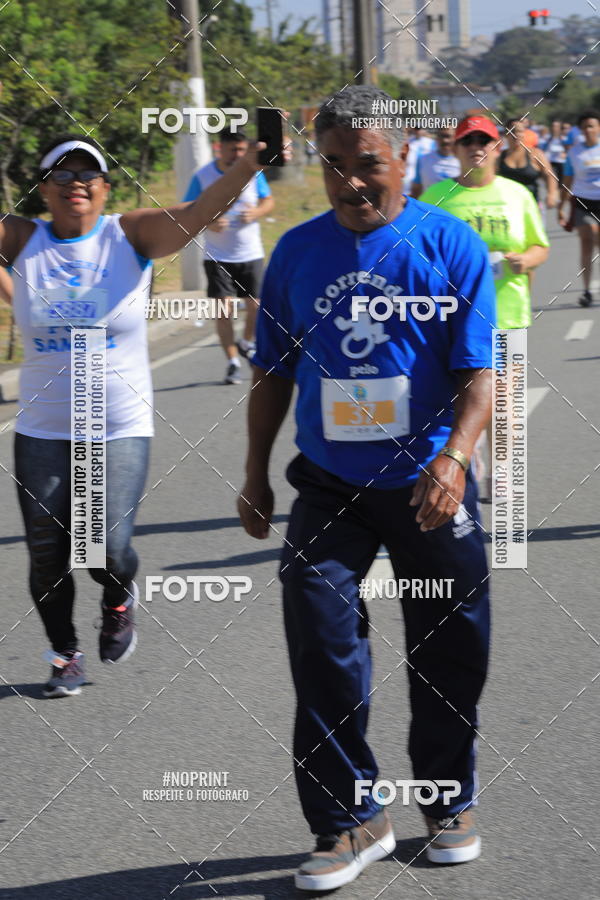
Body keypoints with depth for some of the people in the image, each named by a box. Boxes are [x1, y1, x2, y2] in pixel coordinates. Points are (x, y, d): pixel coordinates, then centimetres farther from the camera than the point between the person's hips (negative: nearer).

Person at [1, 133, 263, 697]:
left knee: (106, 547, -12)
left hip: (120, 430, -2)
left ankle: (119, 599, 25)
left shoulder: (130, 236, -7)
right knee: (46, 555, 6)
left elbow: (197, 213, -21)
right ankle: (65, 655, 31)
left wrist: (250, 163, -39)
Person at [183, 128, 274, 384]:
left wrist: (256, 213, -14)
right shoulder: (202, 177, -6)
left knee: (255, 305, 2)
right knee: (224, 308, -9)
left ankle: (246, 343, 32)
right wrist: (209, 223, -22)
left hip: (251, 254, 2)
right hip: (218, 256, -2)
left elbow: (268, 201, 9)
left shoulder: (253, 172, 0)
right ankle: (232, 362, 2)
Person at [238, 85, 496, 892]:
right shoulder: (297, 252, 3)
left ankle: (451, 805, 30)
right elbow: (274, 372, 12)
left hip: (428, 489, -2)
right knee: (322, 649, -7)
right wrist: (256, 474, 11)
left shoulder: (452, 246, -7)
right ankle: (349, 820, 6)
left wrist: (455, 455, -26)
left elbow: (480, 371, -11)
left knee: (447, 657, 10)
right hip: (330, 488, 2)